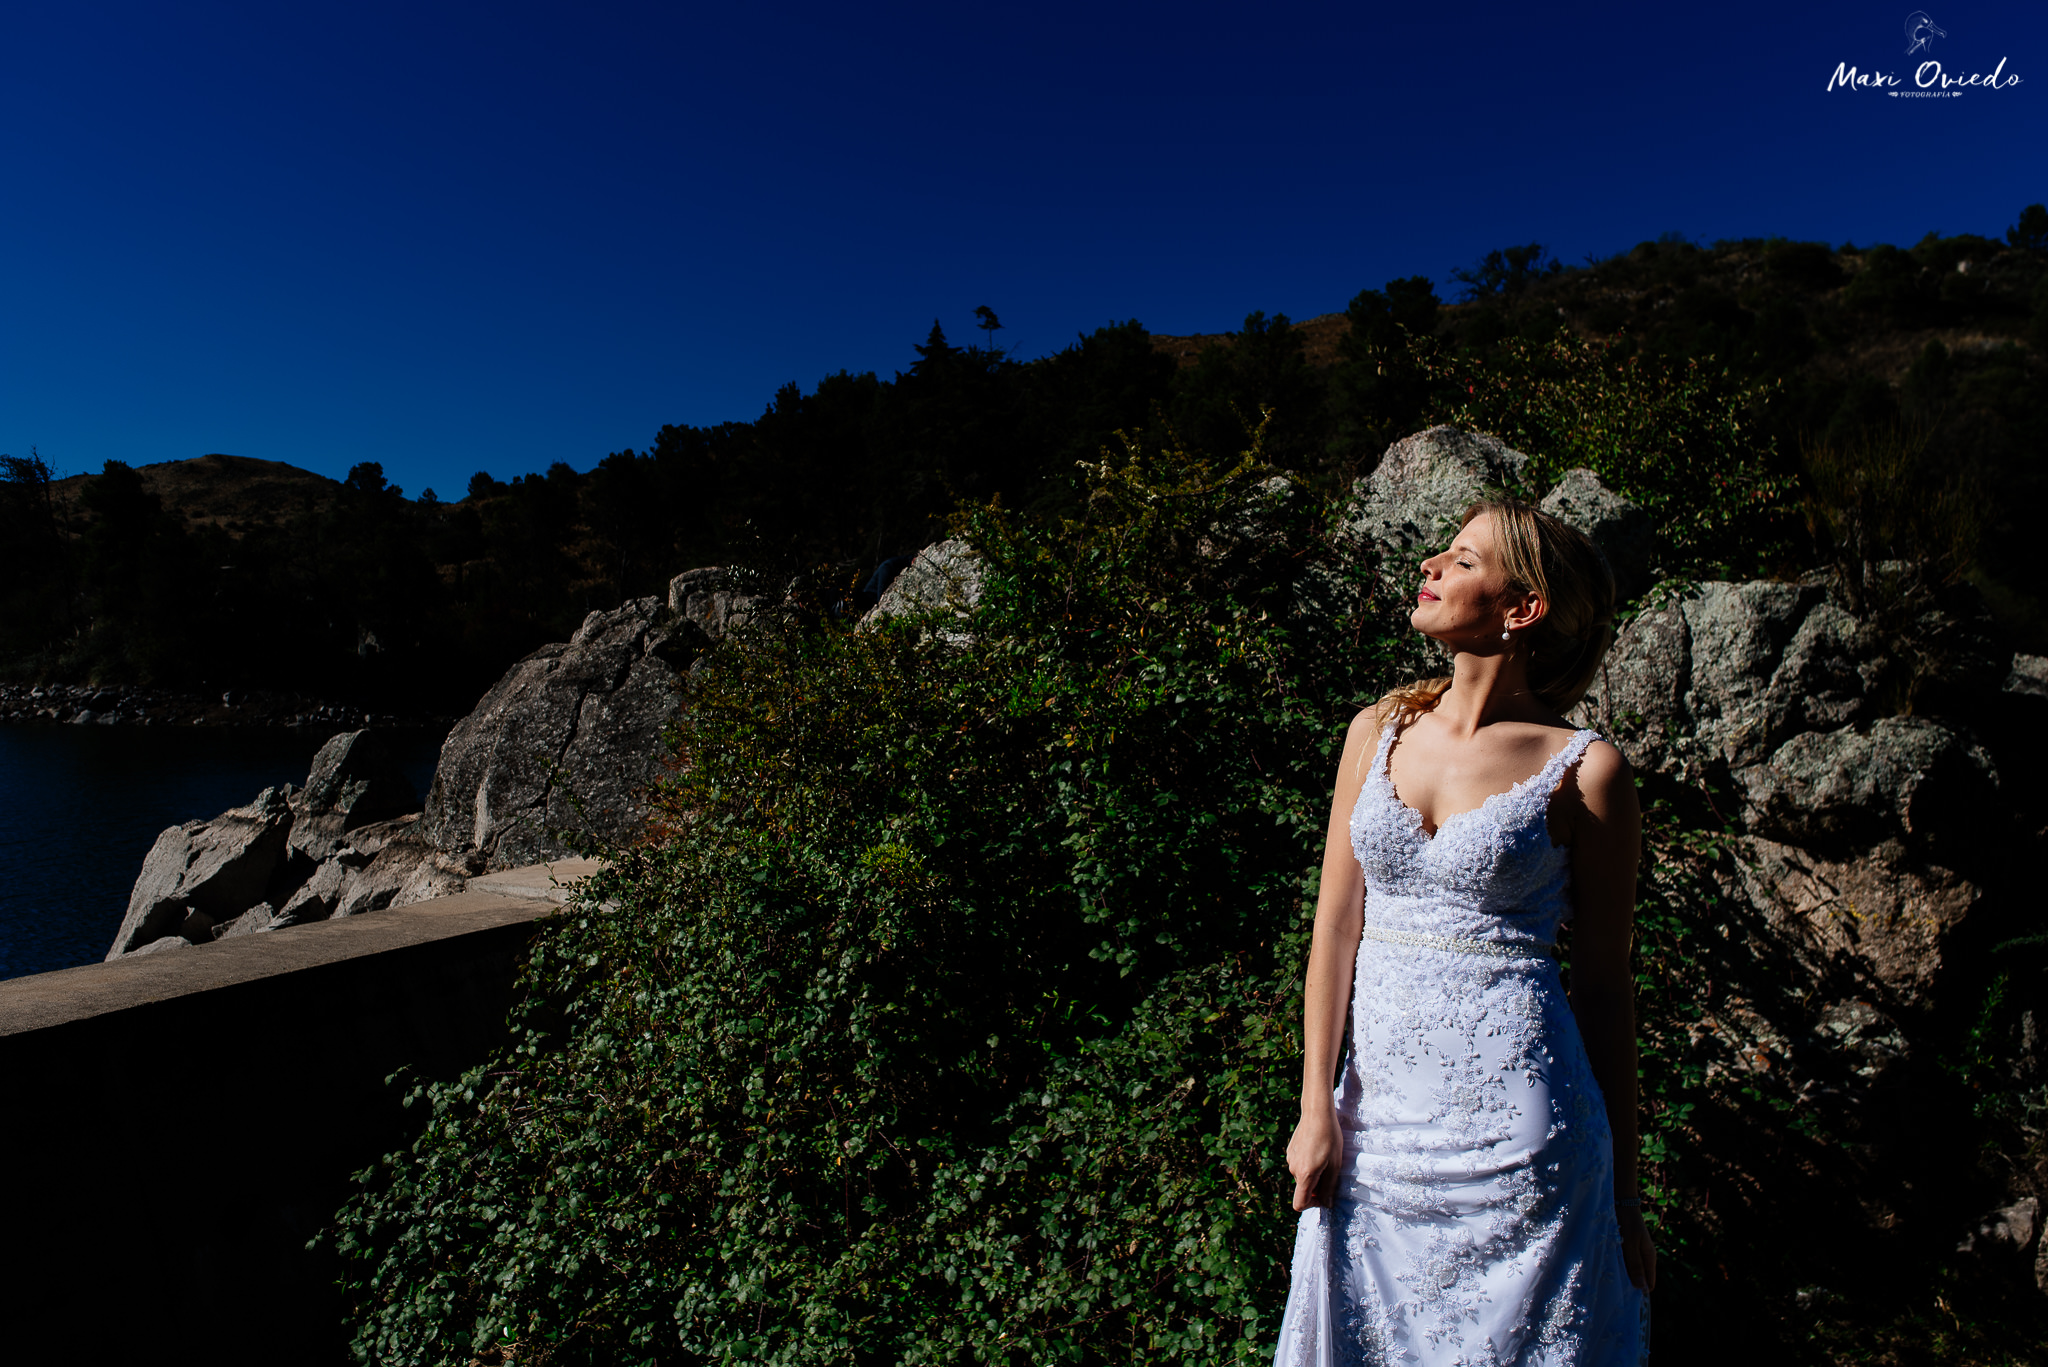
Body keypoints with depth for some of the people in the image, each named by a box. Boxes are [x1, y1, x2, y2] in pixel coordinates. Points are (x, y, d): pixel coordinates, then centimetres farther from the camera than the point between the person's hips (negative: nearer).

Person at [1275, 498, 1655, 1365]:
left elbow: (1604, 985, -1)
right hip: (1377, 1114, 4)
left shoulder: (1584, 770, -6)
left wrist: (1623, 1191, 4)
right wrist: (1317, 1110, 0)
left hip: (1514, 1124, -3)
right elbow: (1336, 925, 3)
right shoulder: (1379, 732, 4)